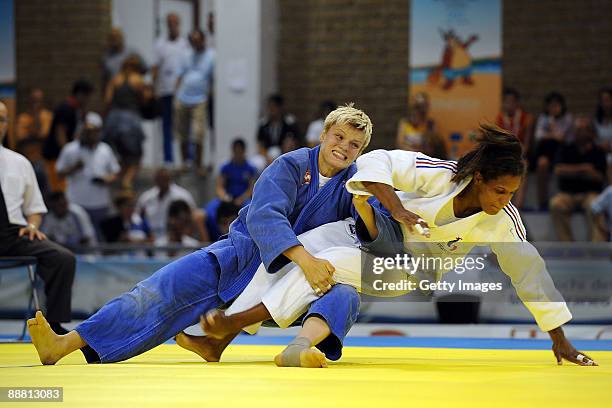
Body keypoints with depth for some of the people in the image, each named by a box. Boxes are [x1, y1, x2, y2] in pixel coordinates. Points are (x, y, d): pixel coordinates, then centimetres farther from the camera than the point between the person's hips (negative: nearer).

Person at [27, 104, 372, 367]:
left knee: (344, 297, -32)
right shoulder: (292, 166, -8)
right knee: (168, 287, -22)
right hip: (246, 255, -1)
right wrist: (304, 259, -42)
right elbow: (264, 215, -26)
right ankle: (64, 345, -33)